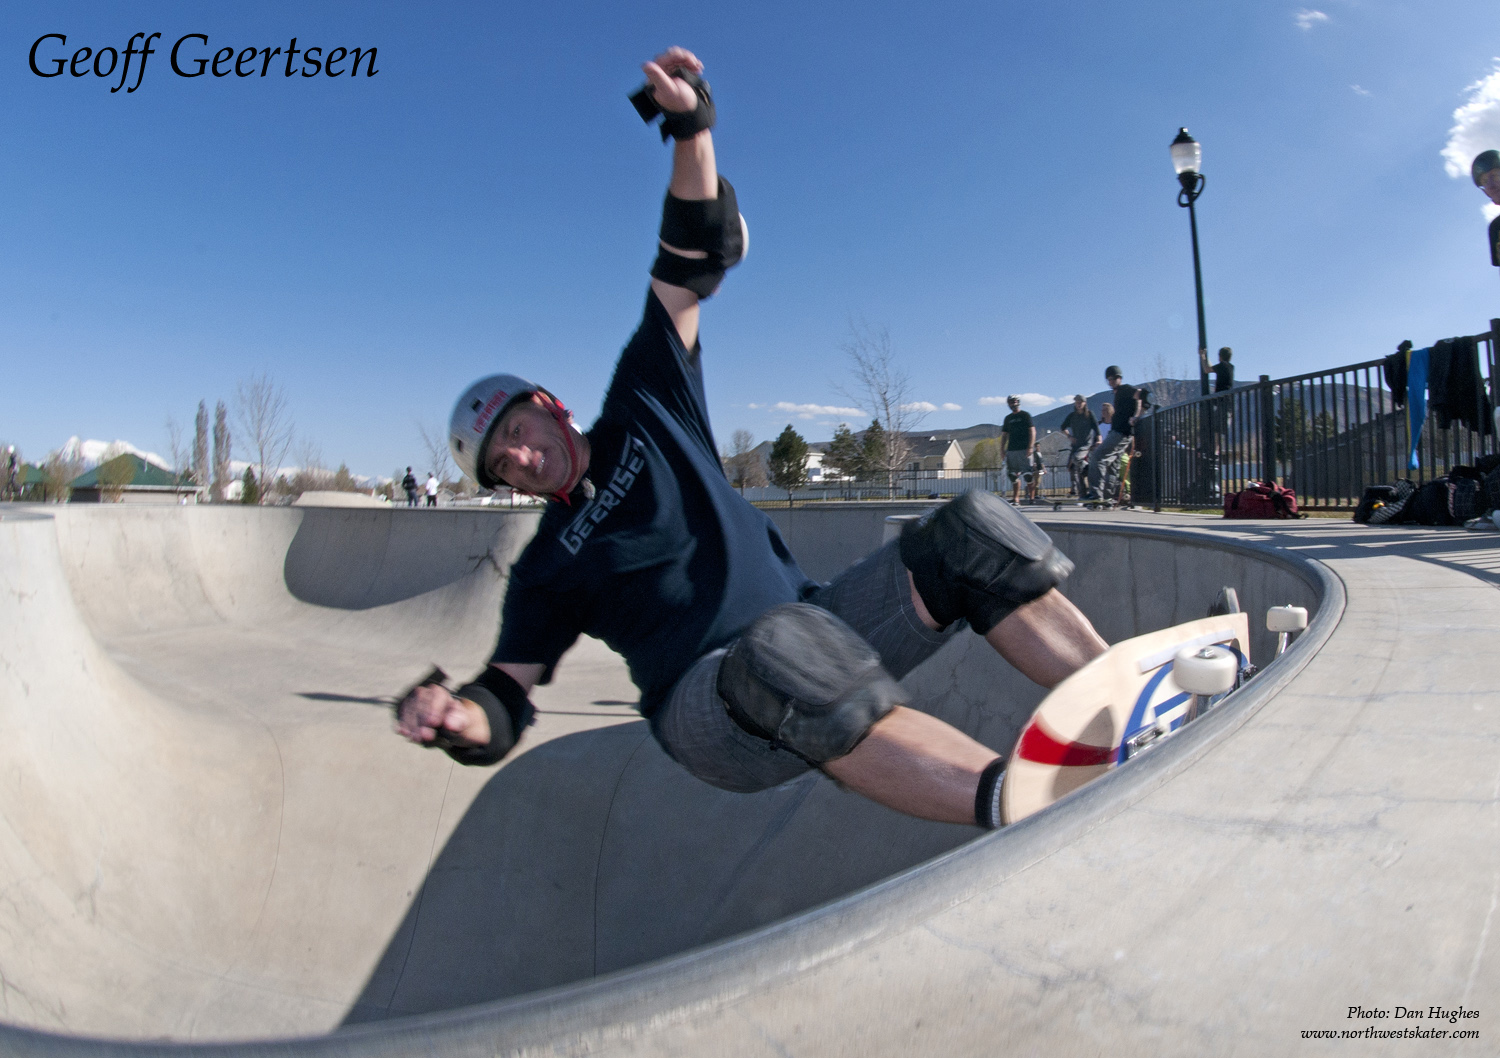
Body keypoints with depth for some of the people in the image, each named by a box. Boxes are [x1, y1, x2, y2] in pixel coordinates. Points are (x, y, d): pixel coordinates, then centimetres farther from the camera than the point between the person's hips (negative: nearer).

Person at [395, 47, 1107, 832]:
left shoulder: (641, 408, 11)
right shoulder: (546, 571, 8)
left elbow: (697, 258, 7)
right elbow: (506, 701, 2)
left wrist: (691, 128, -4)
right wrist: (456, 719, -21)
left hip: (817, 628, 4)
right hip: (709, 705, -4)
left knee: (966, 540, -17)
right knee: (782, 651, -41)